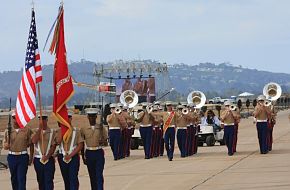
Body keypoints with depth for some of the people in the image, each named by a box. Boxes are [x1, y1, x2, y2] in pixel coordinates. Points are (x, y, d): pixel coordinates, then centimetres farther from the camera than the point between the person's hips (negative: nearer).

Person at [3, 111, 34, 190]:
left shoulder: (27, 130, -2)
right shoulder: (8, 131, 3)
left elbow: (31, 145, 4)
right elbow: (5, 147, 4)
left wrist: (31, 157, 3)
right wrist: (8, 140, -17)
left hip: (23, 157, -3)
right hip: (12, 156, 3)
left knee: (21, 178, -7)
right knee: (14, 178, 13)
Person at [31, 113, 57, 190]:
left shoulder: (52, 132, 1)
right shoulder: (36, 131, 6)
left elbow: (53, 146, -4)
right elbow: (34, 141, -14)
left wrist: (47, 156, -16)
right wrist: (40, 128, -15)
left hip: (49, 159, -3)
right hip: (38, 160, 3)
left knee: (48, 180, -8)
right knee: (40, 181, 10)